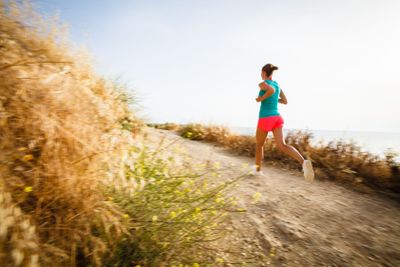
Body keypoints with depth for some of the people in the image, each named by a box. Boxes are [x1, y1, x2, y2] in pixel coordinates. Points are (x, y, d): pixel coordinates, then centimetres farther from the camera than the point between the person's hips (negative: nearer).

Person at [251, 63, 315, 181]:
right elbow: (285, 101, 21)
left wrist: (261, 98, -12)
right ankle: (303, 162, -35)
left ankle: (257, 169, 32)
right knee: (282, 146, -10)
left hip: (266, 119, -6)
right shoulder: (277, 84, 18)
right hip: (277, 118, 6)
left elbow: (272, 90, -29)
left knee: (259, 145, 17)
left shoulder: (262, 84, -6)